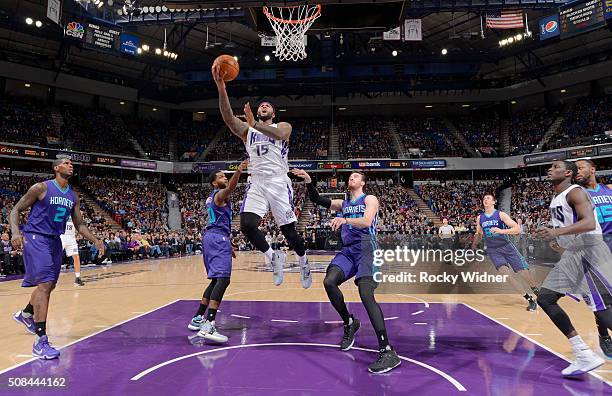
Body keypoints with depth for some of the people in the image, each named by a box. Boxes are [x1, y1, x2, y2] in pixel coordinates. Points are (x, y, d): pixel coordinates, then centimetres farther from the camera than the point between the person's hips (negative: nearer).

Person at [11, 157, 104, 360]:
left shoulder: (73, 196, 9)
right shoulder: (41, 188, -9)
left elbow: (79, 224, 14)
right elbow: (16, 209, -6)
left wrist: (95, 240, 1)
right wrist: (15, 231, -23)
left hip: (55, 241, 7)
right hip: (35, 238, -7)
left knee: (49, 285, 18)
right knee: (45, 284, -18)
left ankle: (25, 314, 47)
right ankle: (41, 342, -16)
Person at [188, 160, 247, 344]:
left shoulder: (211, 198, 26)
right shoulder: (220, 194, -2)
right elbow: (230, 188, -27)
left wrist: (228, 244, 31)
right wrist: (239, 171, -45)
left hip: (210, 237, 11)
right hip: (218, 237, -10)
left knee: (216, 279, 18)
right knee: (223, 279, -21)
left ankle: (197, 318, 22)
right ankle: (208, 326, -32)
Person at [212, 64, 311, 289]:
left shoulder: (283, 126, 9)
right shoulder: (247, 130, 15)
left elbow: (281, 134, -18)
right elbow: (228, 117, -6)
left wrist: (255, 124, -31)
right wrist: (221, 87, -21)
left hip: (279, 183, -2)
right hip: (256, 184, 2)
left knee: (289, 230, 2)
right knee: (246, 225, -19)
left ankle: (303, 264, 30)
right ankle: (273, 258, 6)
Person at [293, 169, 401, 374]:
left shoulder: (369, 199, 5)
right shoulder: (342, 204, 23)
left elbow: (367, 221, -14)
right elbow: (316, 199, 13)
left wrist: (345, 219, -32)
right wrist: (308, 181, -2)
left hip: (366, 249, -6)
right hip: (347, 251, 6)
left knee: (366, 294, -23)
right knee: (329, 282, -18)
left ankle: (387, 351, -23)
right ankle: (349, 323, 7)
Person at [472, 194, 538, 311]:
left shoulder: (501, 214, -9)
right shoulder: (479, 218, 3)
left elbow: (517, 229, -16)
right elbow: (479, 234, 18)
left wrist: (501, 231, -30)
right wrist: (474, 245, 5)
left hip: (507, 247, -2)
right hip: (493, 251, 2)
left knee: (524, 273, 0)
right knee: (506, 274, -19)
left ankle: (536, 290, 33)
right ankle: (530, 299, -9)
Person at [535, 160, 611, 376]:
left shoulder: (575, 192, -12)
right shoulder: (556, 199, 15)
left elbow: (589, 223, -28)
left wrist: (557, 232, -38)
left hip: (589, 252, -10)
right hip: (571, 255, 10)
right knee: (545, 298, 3)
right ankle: (584, 355, 6)